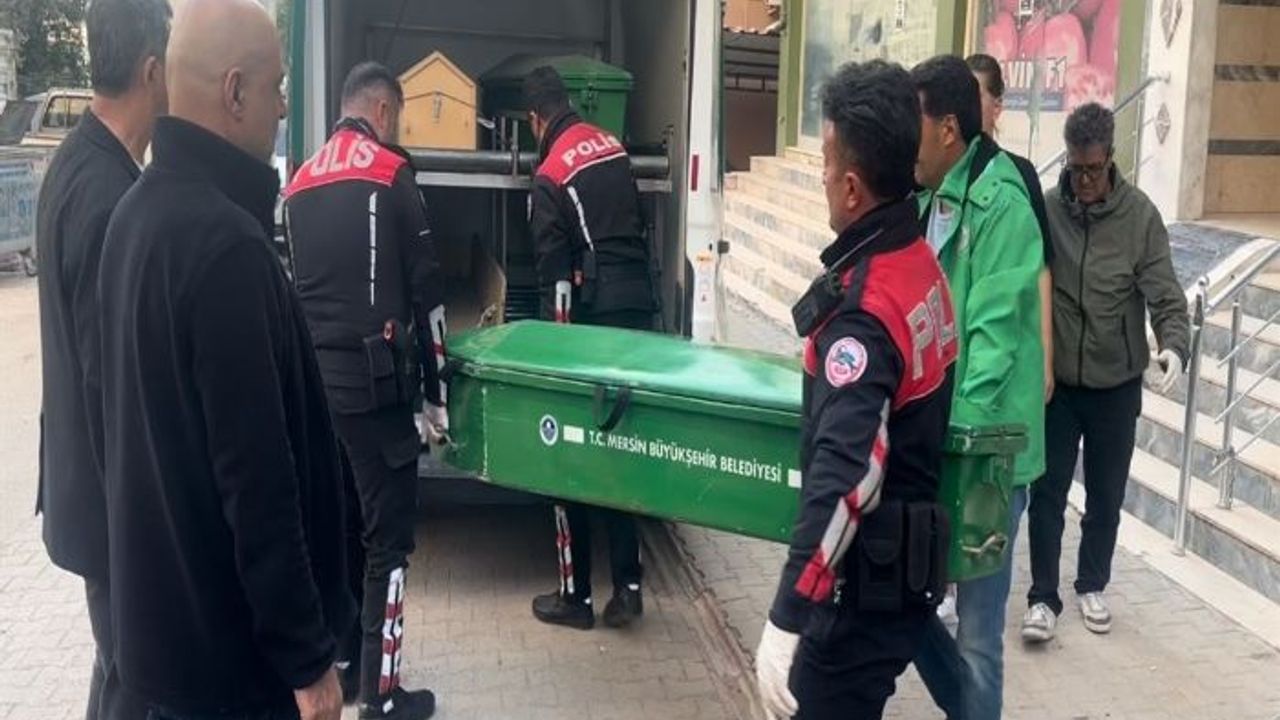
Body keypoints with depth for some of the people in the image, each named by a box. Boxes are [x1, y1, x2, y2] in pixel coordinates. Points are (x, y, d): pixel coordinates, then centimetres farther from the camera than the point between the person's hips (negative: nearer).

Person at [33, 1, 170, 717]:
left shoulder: (79, 162, 5)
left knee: (127, 657, 22)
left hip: (92, 477, 9)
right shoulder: (110, 196, -26)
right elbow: (113, 374, -23)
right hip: (117, 492, -9)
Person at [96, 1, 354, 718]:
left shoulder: (138, 211, 4)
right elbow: (257, 475, -25)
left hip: (160, 605, 9)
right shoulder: (225, 242, -25)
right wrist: (306, 655, -18)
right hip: (228, 633, -8)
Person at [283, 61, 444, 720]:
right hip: (374, 381, -6)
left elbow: (293, 286, 16)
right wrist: (436, 391, -1)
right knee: (387, 537, 0)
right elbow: (425, 292, -7)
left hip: (312, 380, 7)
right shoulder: (389, 175, -6)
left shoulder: (299, 184, 12)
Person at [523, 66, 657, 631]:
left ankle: (575, 594, 13)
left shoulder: (550, 177, -9)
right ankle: (627, 584, 13)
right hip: (639, 306, 6)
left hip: (595, 316, -6)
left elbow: (553, 272, -9)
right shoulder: (612, 146, 10)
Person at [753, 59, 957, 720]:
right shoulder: (923, 264, 2)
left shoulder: (864, 311, -25)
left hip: (868, 578, -9)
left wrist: (787, 616, -34)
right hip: (909, 559, 9)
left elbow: (846, 473, -33)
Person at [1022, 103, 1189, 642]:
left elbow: (1165, 294, -10)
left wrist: (1173, 345, -29)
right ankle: (1043, 597, 16)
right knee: (1047, 495, 3)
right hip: (1054, 382, -1)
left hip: (1116, 385, 1)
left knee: (1106, 497, 15)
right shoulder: (1045, 208, -7)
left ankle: (1092, 586, 34)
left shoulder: (1139, 215, -8)